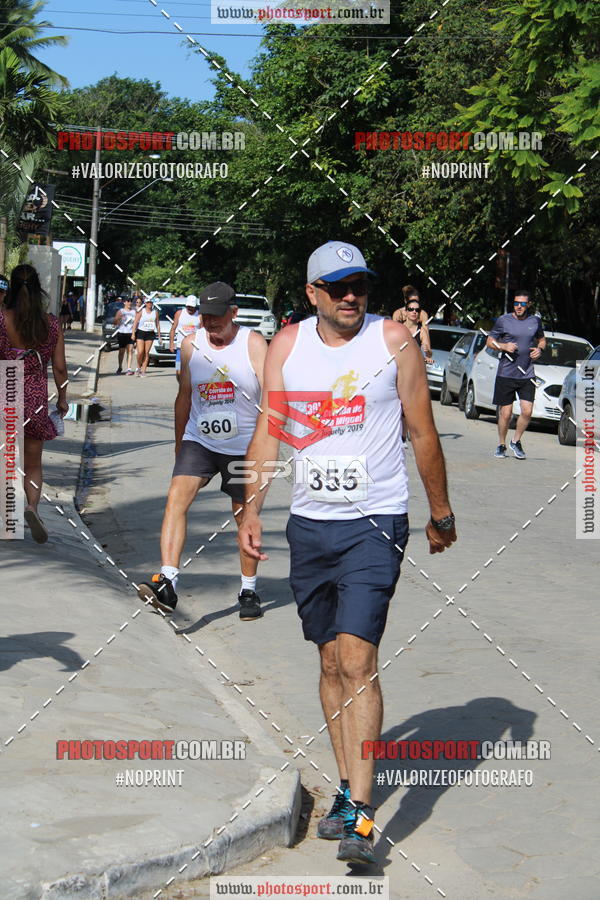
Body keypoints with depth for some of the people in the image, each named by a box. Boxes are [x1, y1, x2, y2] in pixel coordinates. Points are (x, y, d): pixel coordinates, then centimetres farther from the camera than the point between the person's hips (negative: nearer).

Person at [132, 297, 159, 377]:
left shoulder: (155, 312, 8)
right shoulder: (141, 311, 0)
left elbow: (157, 324, 14)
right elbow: (135, 322, -3)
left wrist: (159, 335, 11)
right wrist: (133, 334, -11)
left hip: (150, 334, 2)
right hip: (140, 332, -2)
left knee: (146, 352, -1)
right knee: (140, 352, -11)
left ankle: (143, 370, 2)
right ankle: (139, 367, 12)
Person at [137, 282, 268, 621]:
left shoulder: (253, 344, -7)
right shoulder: (191, 344, 5)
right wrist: (179, 442, 20)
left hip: (244, 447, -2)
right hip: (199, 441, 2)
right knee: (177, 497, -20)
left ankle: (249, 590, 26)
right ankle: (167, 583, -28)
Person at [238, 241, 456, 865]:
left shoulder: (392, 339, -2)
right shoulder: (286, 345, 6)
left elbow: (423, 432, 4)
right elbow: (267, 431, 8)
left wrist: (441, 516, 9)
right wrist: (251, 509, -3)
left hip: (375, 523, -4)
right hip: (309, 522, 4)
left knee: (357, 659, -14)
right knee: (331, 662, 10)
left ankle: (359, 812, -12)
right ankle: (347, 788, 23)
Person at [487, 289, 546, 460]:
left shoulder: (535, 321, 8)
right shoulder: (503, 320, -1)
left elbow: (541, 339, 24)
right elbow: (490, 341, 6)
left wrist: (539, 349, 2)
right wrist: (504, 346, -13)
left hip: (527, 375, 2)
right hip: (506, 374, -2)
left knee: (527, 411, -7)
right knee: (505, 413, 0)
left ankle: (516, 442, 16)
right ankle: (501, 445, 20)